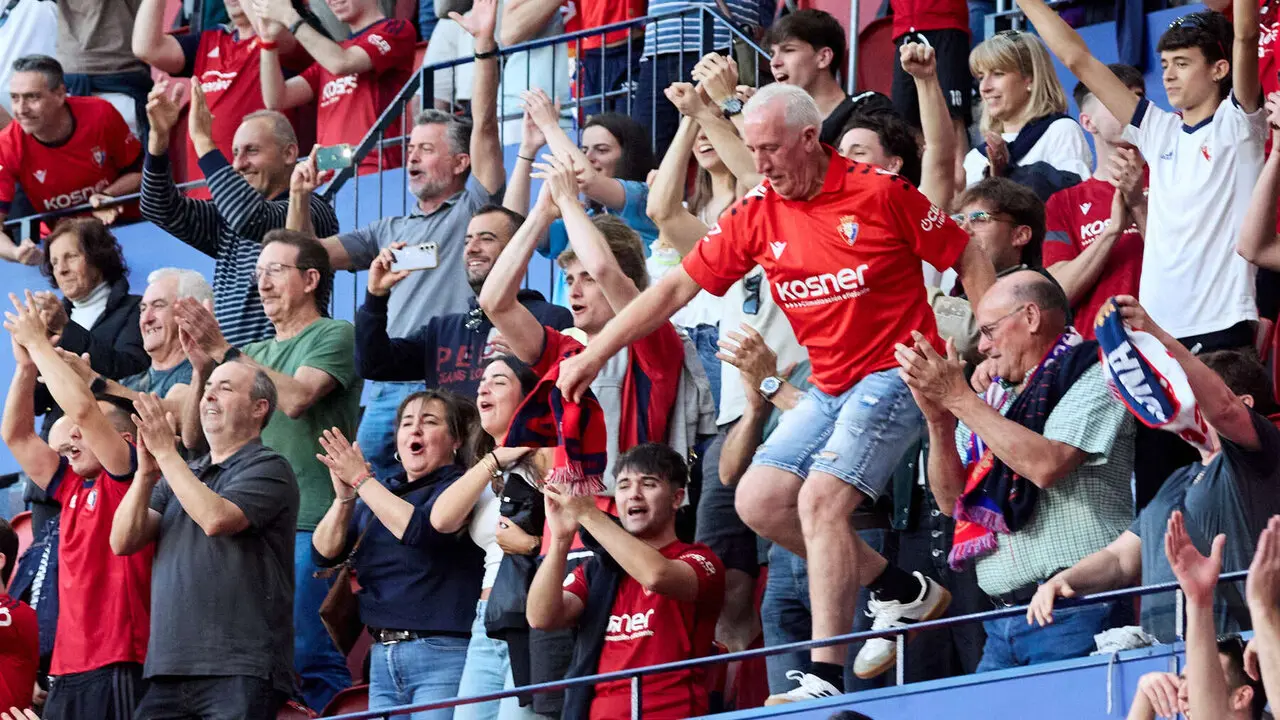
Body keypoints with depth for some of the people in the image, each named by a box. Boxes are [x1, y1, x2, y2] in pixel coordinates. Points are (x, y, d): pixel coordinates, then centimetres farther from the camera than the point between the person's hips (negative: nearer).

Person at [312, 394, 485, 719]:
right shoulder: (382, 490, 16)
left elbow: (420, 530, -21)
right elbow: (325, 554, 9)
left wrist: (361, 480, -13)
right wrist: (344, 497, -8)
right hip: (382, 657, 7)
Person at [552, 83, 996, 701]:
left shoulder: (880, 194, -12)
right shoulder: (757, 215, 3)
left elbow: (967, 257, -3)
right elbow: (676, 287, 6)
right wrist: (593, 354, 3)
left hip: (893, 374, -7)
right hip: (829, 388, 7)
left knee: (819, 499, -22)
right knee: (759, 500, 0)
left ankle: (826, 678, -25)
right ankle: (903, 592, 12)